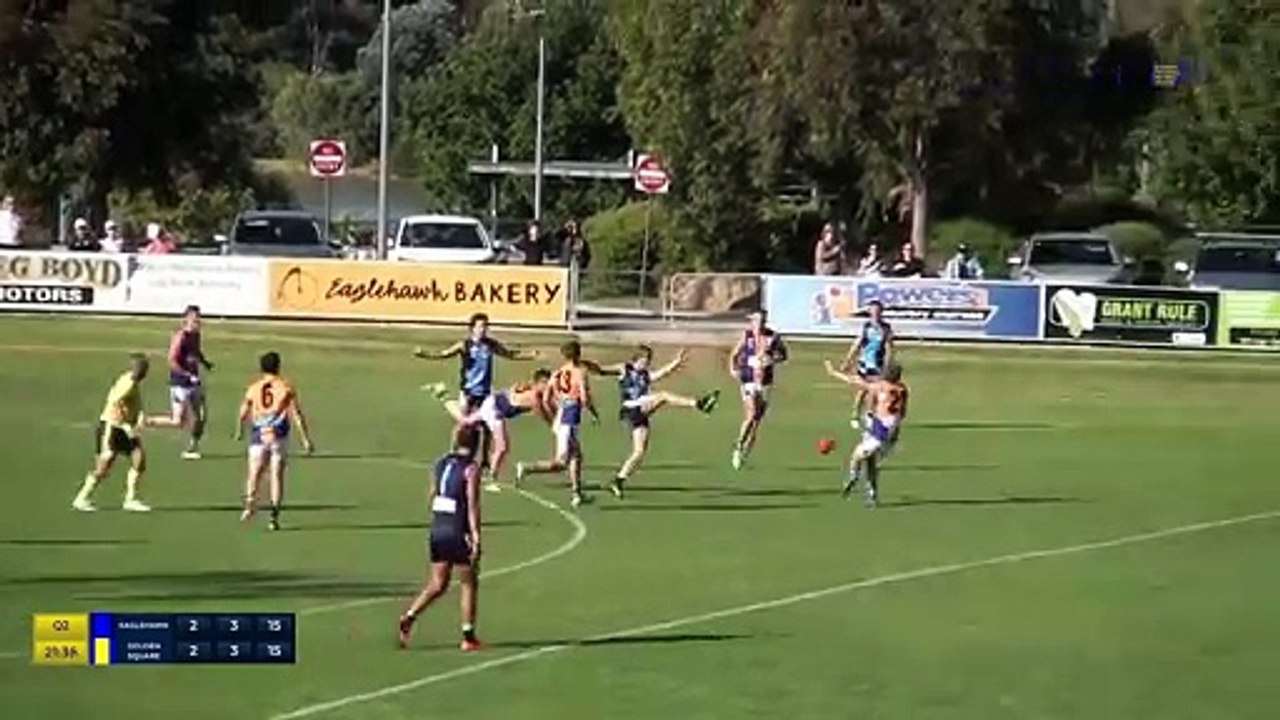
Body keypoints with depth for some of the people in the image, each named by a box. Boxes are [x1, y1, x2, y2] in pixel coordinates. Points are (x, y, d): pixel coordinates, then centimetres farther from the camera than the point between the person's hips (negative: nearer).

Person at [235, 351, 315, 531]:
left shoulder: (253, 388, 5)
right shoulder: (286, 387, 0)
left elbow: (243, 414, 13)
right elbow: (297, 415, -4)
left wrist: (240, 432, 32)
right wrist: (306, 439, -2)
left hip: (259, 436, 1)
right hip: (279, 436, -1)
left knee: (254, 473, 7)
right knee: (276, 475, 3)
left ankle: (250, 504, -18)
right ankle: (274, 515, -2)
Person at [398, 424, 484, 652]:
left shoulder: (441, 463, 10)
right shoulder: (470, 469, -10)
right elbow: (472, 505, -16)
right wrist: (475, 537, -17)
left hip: (438, 531, 6)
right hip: (459, 533, -6)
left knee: (437, 585, 11)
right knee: (469, 584, 8)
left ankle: (408, 617, -8)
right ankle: (468, 637, 9)